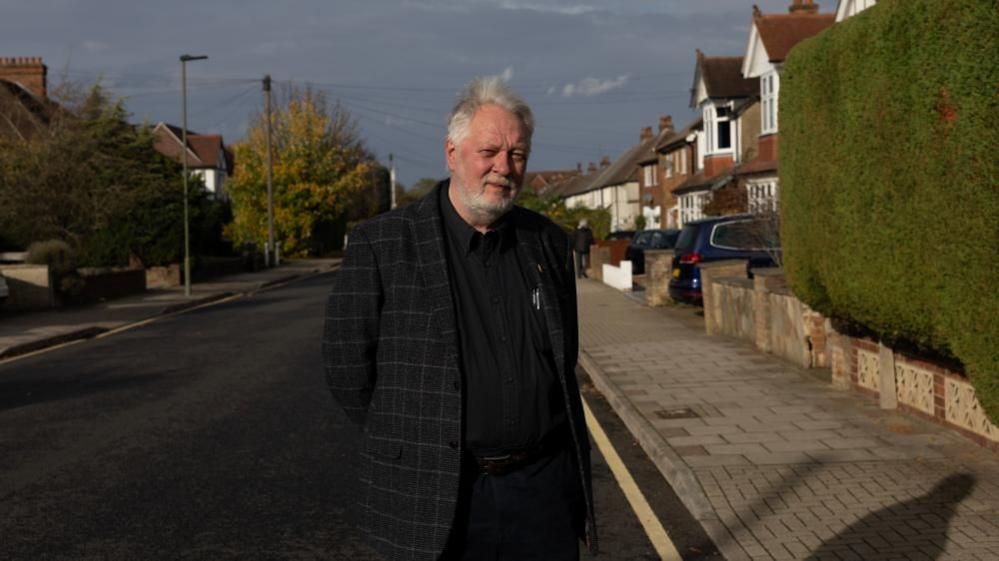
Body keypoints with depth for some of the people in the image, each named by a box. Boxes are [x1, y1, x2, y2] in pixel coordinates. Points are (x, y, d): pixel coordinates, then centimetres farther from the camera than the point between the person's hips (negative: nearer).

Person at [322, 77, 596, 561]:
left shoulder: (548, 243, 7)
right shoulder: (379, 245, -6)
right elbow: (348, 368, -3)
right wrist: (413, 438, 4)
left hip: (543, 487, 3)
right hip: (436, 497, -3)